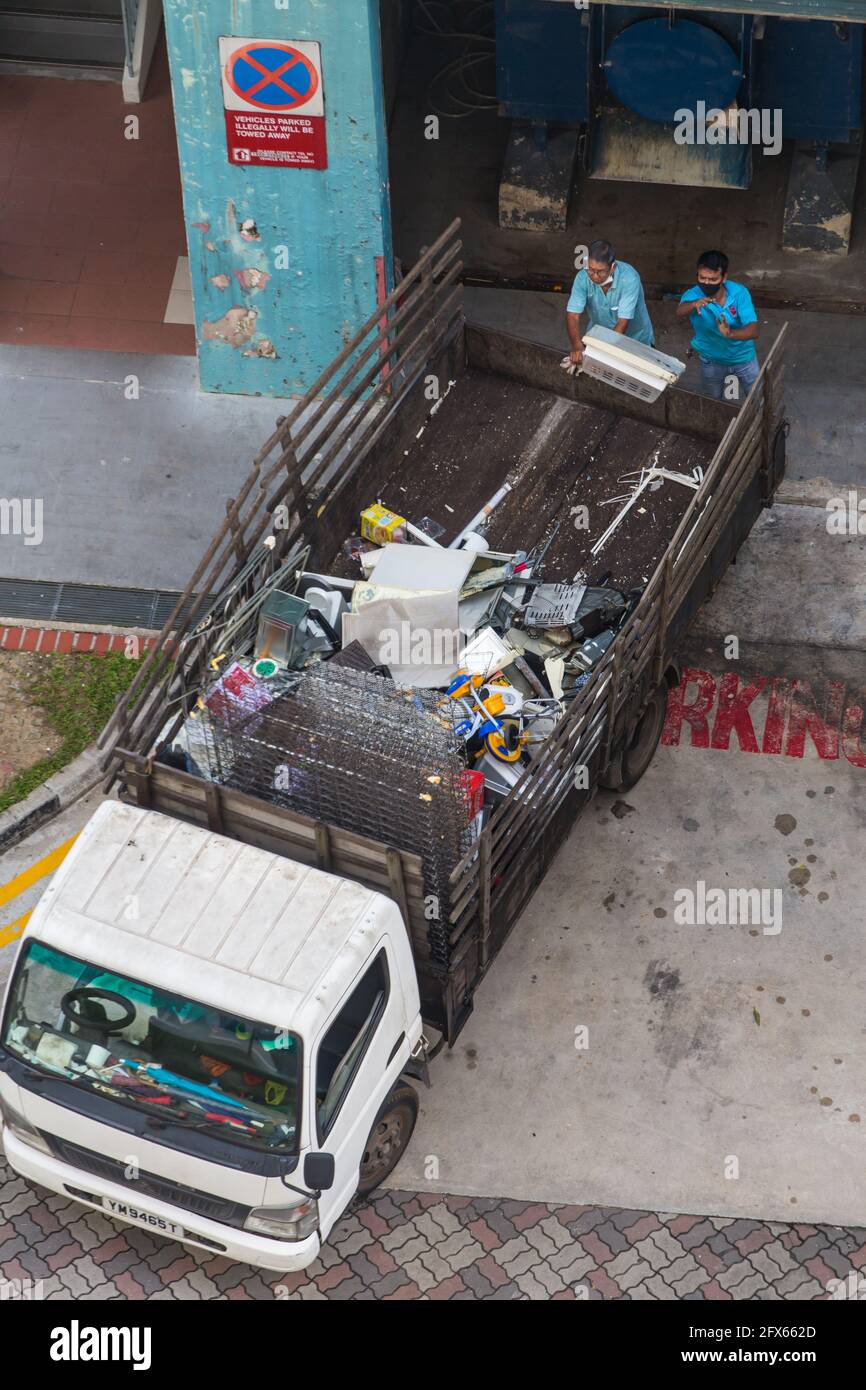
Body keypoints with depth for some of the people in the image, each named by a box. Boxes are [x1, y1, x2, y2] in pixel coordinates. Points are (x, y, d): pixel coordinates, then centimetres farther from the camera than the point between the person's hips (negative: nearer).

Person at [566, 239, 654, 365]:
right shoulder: (583, 277, -23)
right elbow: (573, 315, -26)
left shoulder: (629, 278, -33)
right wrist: (577, 346, -45)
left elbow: (623, 322, -34)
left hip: (634, 336, -2)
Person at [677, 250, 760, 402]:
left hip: (744, 357, 0)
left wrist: (730, 333, -54)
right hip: (712, 361, 0)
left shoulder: (739, 292, -25)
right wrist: (694, 304, -72)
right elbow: (680, 312, -49)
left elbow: (753, 331, -32)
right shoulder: (693, 295, -25)